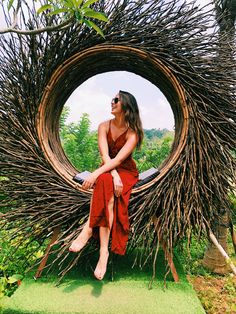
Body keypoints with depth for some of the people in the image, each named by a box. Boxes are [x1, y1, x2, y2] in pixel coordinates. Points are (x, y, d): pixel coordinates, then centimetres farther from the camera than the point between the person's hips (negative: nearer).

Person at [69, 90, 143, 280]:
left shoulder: (133, 133, -12)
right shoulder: (104, 126, -1)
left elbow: (118, 159, -25)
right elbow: (105, 155, -14)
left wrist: (95, 174, -37)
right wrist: (114, 175, -29)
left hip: (127, 172, -2)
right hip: (108, 170, 3)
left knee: (104, 182, -34)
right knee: (107, 183, -32)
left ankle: (89, 229, -29)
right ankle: (104, 250, -36)